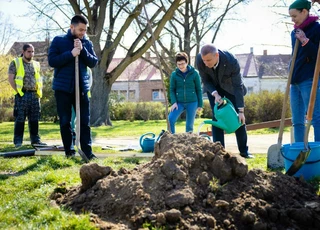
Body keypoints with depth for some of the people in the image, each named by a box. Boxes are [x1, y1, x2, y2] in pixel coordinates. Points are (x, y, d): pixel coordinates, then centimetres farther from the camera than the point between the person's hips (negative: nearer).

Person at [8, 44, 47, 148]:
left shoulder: (36, 64, 15)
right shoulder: (15, 63, 0)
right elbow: (10, 78, -4)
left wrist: (39, 92, 8)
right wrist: (18, 91, -10)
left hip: (34, 95, 5)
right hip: (22, 95, -5)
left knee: (34, 119, 7)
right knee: (20, 119, -4)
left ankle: (35, 140, 11)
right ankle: (18, 141, 0)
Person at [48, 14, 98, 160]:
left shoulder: (87, 43, 8)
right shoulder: (58, 41, 0)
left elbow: (93, 63, 1)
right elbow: (52, 61, -9)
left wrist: (82, 50, -14)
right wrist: (71, 54, -19)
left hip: (82, 88, 2)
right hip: (63, 88, -2)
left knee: (85, 121, 1)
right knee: (65, 121, 3)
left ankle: (87, 152, 3)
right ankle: (69, 151, 11)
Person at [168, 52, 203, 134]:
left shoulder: (194, 73, -4)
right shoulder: (174, 74, -1)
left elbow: (199, 89, 2)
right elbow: (172, 90, 5)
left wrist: (200, 104, 3)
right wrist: (174, 102, -9)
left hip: (192, 102, -1)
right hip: (179, 102, 1)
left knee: (189, 125, 4)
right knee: (171, 119, -20)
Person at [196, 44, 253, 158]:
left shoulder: (231, 61, -38)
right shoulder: (199, 59, -31)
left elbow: (238, 86, -29)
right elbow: (206, 81, -15)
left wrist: (241, 111, -29)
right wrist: (215, 94, -32)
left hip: (230, 86, -1)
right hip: (213, 88, 1)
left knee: (239, 118, -1)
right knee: (217, 117, -7)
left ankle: (244, 150, 10)